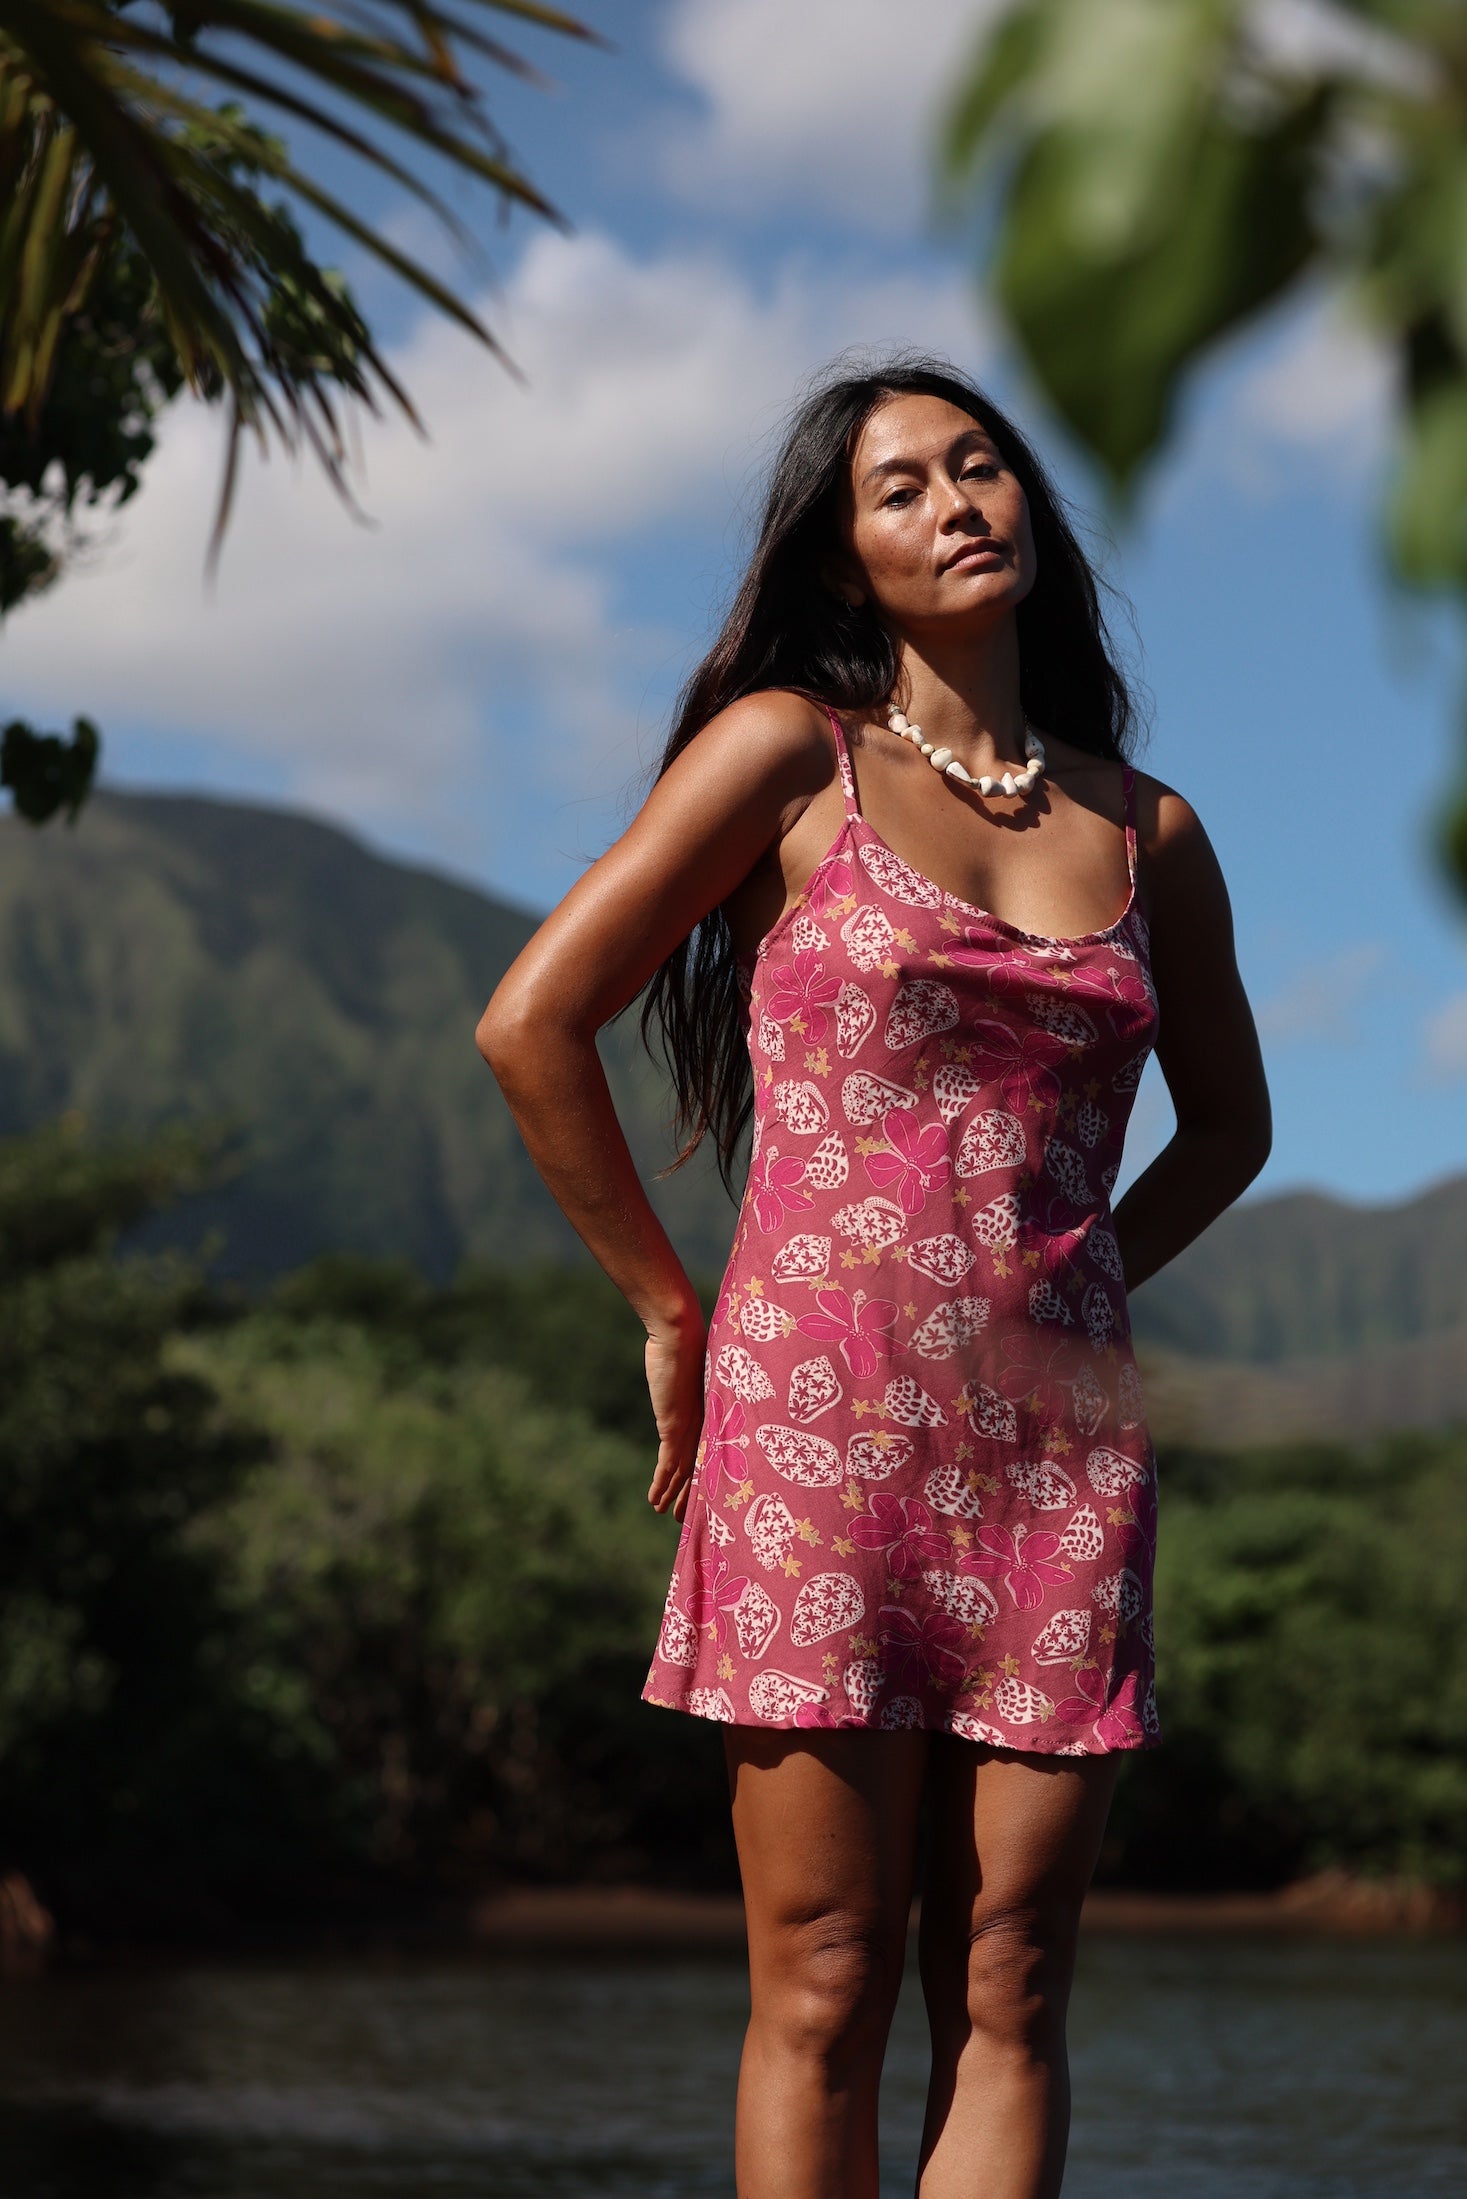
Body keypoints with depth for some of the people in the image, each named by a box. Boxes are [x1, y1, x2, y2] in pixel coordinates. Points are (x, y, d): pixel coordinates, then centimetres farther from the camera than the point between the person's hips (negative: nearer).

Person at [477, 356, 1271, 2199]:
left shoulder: (1148, 833, 12)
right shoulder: (792, 751, 2)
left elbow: (1228, 1119, 28)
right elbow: (531, 1023, 0)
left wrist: (1082, 1289, 14)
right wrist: (672, 1317, 2)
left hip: (1060, 1443, 3)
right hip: (822, 1420, -3)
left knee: (1007, 1996, 2)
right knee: (824, 1994, -2)